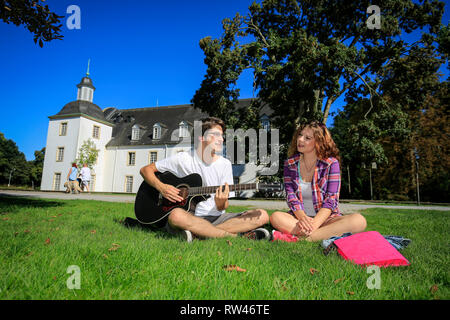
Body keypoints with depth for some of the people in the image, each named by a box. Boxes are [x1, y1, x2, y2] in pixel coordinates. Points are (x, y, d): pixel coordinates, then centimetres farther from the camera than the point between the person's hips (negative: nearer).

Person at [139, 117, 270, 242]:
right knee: (176, 215, -39)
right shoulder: (183, 159, 0)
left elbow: (223, 208, 4)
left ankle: (197, 233, -26)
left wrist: (221, 203, -21)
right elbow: (146, 170, 5)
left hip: (216, 217, 3)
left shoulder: (225, 164, 5)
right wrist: (161, 187, -13)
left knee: (262, 216, -16)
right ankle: (238, 236, -27)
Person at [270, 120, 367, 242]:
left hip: (326, 218, 0)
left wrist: (314, 223, -25)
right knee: (276, 217, -30)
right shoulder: (290, 163, 5)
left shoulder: (331, 163, -2)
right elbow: (290, 195, -4)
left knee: (359, 220, -29)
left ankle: (299, 238, -33)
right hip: (299, 216, 1)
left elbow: (331, 199, -10)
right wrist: (302, 217, -23)